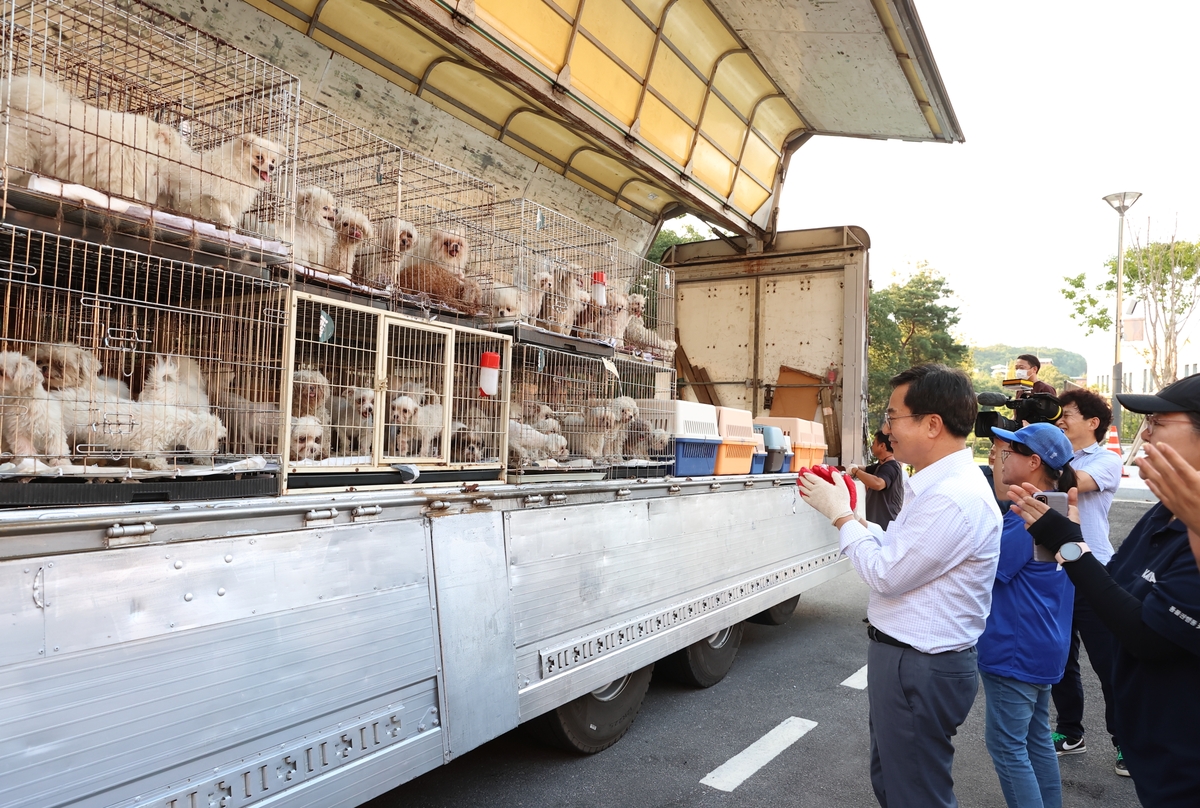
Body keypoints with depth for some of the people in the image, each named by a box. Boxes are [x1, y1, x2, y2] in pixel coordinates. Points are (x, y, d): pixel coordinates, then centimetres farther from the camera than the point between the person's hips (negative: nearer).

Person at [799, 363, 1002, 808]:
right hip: (902, 655, 10)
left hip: (920, 669, -10)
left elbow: (885, 574, -24)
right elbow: (898, 549, 11)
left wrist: (840, 514, -12)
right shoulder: (938, 483, 7)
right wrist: (844, 511, 3)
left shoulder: (956, 499, -27)